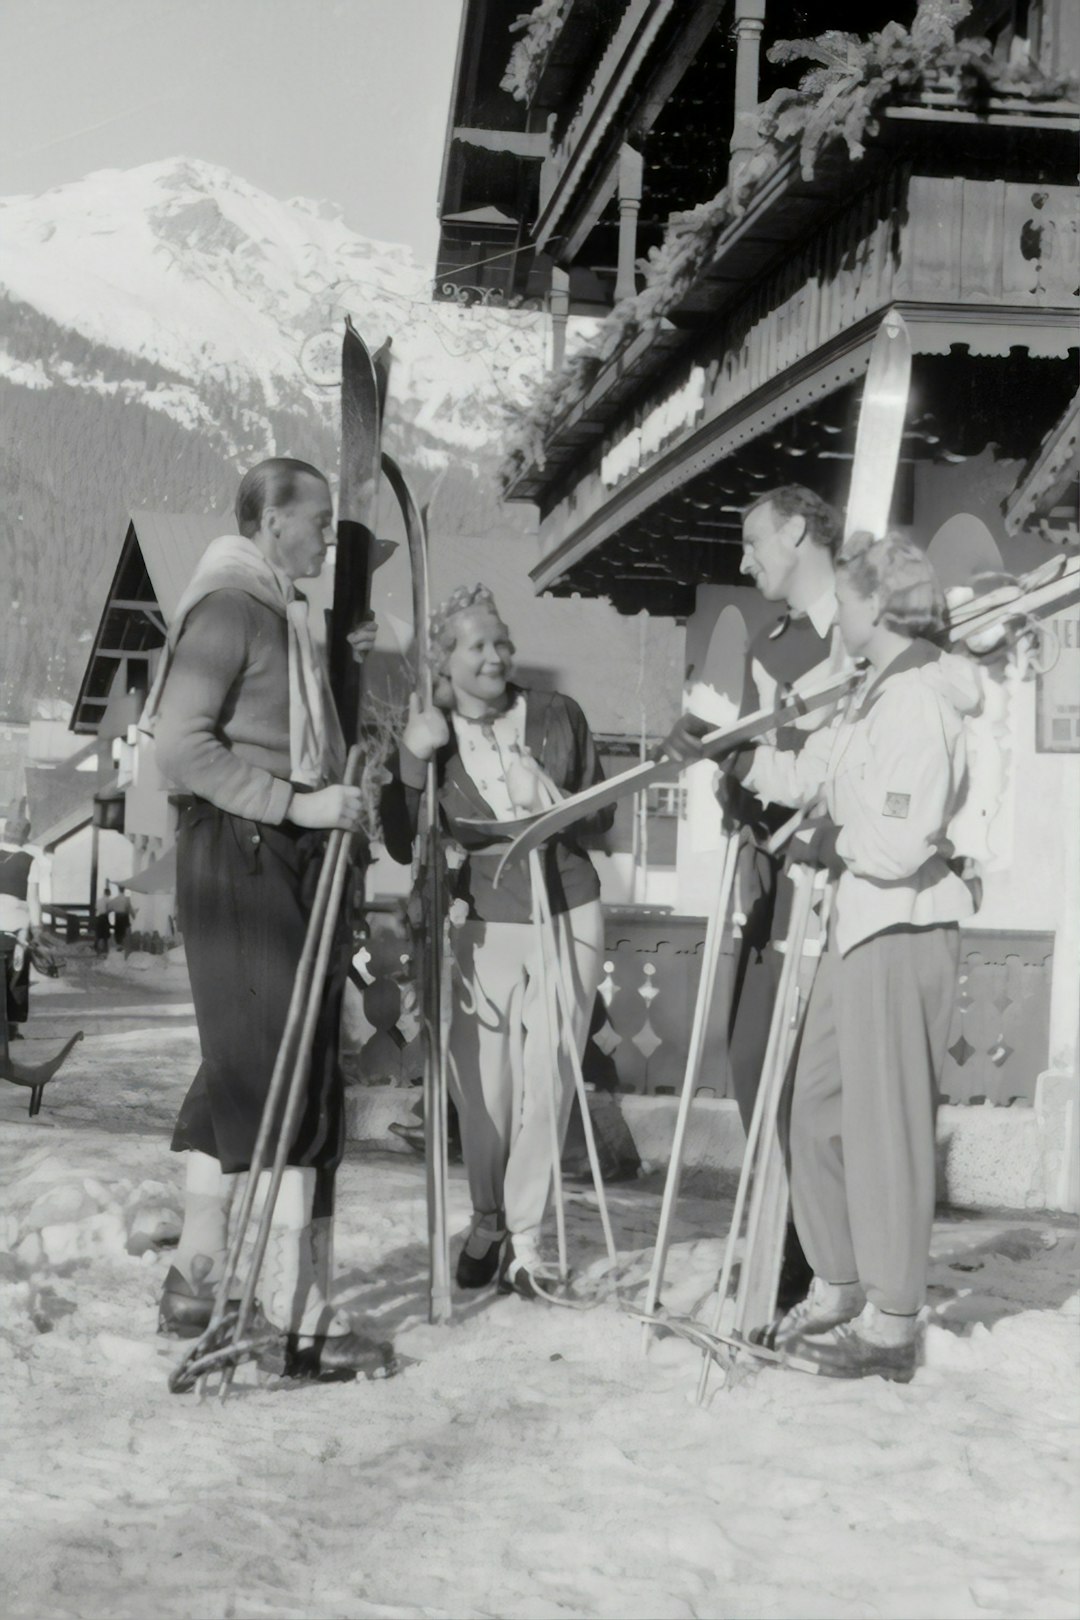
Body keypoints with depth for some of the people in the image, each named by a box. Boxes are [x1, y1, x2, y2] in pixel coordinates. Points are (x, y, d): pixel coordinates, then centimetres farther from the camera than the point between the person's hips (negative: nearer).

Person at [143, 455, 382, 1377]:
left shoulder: (278, 610, 18)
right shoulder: (229, 606, -11)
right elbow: (181, 744, -19)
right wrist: (297, 803, -22)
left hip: (285, 857, 10)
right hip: (239, 856, -10)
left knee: (240, 1074, 13)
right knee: (285, 1079, -10)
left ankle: (195, 1283, 21)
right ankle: (299, 1313, -8)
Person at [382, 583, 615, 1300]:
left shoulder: (557, 716, 4)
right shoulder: (427, 733, 2)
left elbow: (603, 816, 11)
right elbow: (403, 845, -3)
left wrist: (555, 804, -9)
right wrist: (413, 761, -14)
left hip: (566, 921, 1)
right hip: (479, 928, -1)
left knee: (544, 1091, -2)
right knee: (482, 1093, 0)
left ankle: (524, 1240, 11)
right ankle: (487, 1223, 25)